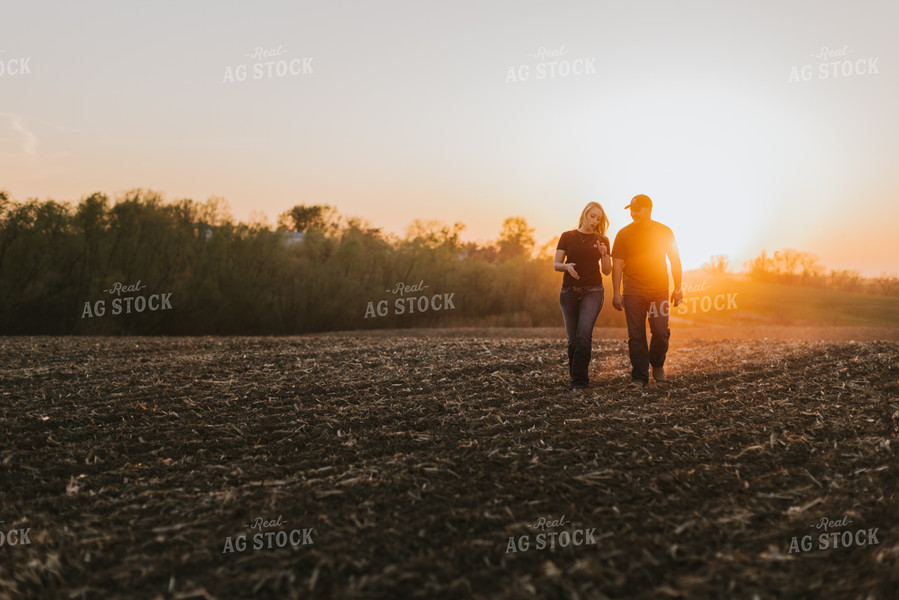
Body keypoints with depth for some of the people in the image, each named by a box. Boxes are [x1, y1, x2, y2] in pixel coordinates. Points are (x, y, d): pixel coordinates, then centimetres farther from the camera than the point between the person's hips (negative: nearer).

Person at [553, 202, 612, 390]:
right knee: (573, 338, 4)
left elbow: (607, 271, 8)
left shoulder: (602, 240, 8)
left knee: (584, 333, -19)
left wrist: (604, 254, -10)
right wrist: (567, 266, -19)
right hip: (569, 291, 1)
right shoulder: (567, 237, 6)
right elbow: (556, 264, 3)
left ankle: (580, 380, -19)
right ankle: (574, 374, 24)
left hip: (592, 291, -1)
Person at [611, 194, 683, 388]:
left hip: (659, 291, 0)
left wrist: (678, 288, 8)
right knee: (636, 335, -1)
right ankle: (639, 377, 6)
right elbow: (617, 264, 1)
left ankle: (657, 364, 21)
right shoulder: (624, 234, 3)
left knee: (660, 332, -6)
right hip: (633, 293, 0)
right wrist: (616, 292, -7)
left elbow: (675, 261, 12)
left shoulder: (664, 232, 6)